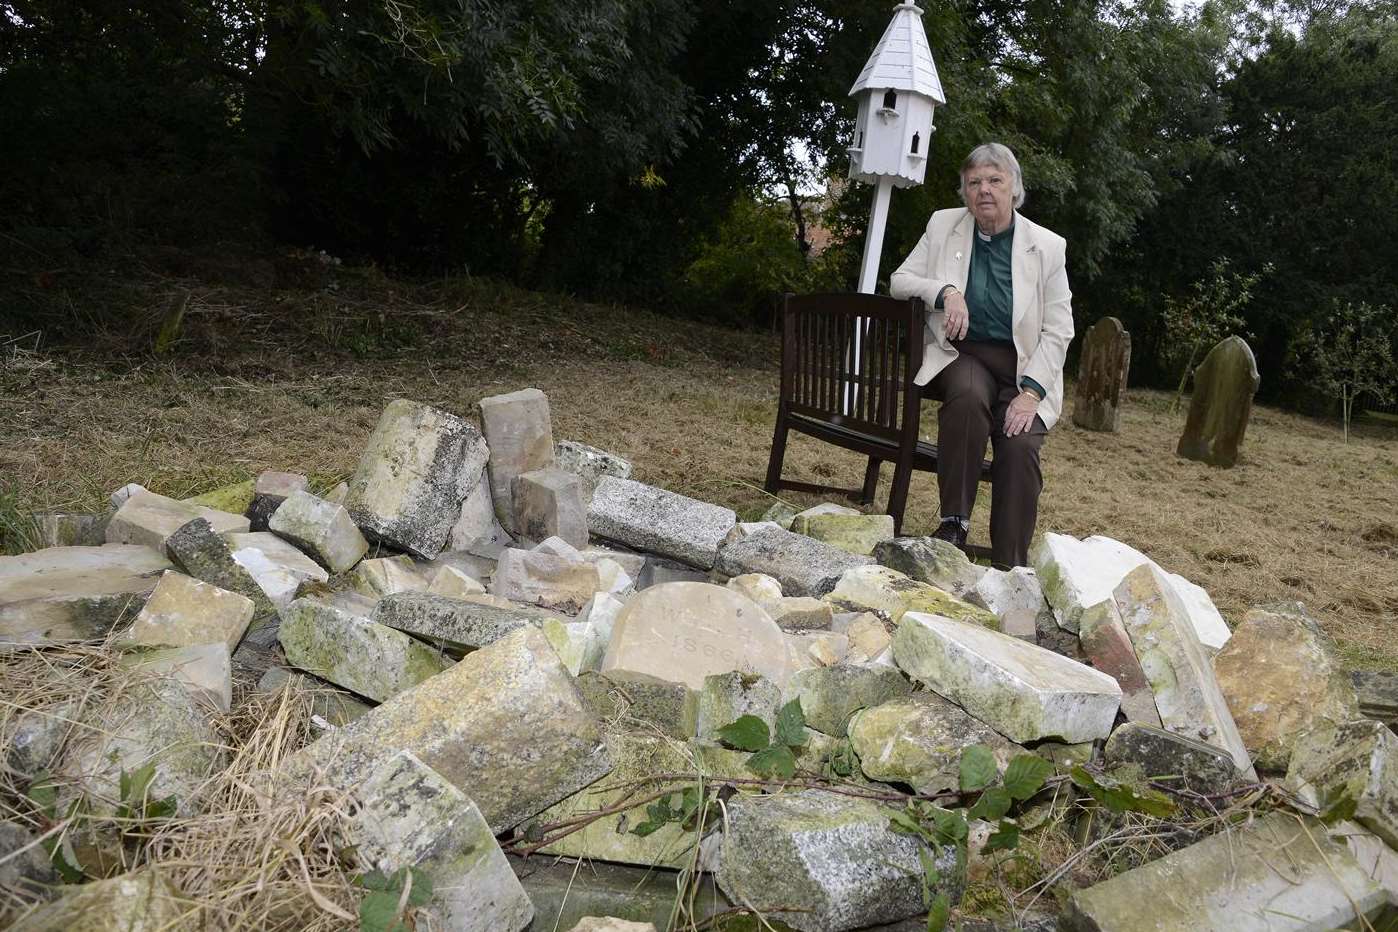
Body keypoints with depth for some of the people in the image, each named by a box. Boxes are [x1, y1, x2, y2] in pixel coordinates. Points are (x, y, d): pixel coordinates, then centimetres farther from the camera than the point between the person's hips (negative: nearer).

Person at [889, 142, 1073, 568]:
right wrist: (945, 291, -16)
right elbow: (899, 280, 5)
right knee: (969, 397, -35)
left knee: (1021, 446, -26)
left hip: (1023, 367, 0)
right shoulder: (943, 225, 6)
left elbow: (1058, 331, -1)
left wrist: (1031, 392, -15)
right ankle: (954, 522, -28)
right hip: (962, 356, 0)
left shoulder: (1048, 246, 1)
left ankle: (1010, 567, -18)